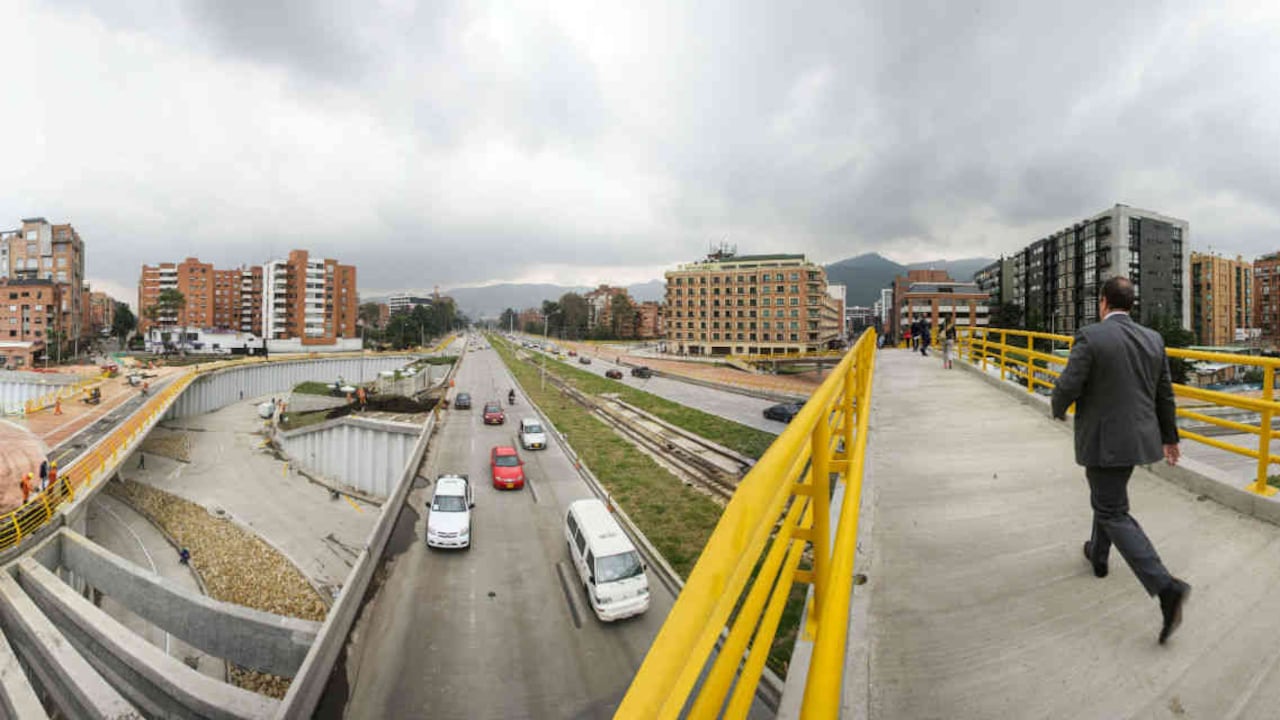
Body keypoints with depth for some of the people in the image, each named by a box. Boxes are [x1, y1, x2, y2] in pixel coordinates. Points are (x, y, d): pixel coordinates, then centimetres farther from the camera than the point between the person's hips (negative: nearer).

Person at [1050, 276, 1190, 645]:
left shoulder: (1090, 337, -18)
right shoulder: (1153, 339, 3)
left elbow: (1067, 387, -20)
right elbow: (1165, 395, 10)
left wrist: (1058, 410, 3)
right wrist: (1170, 437, 21)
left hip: (1103, 442, -7)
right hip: (1138, 438, 7)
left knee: (1114, 514, 1)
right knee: (1107, 497, 25)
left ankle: (1166, 587, -9)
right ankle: (1098, 554, 41)